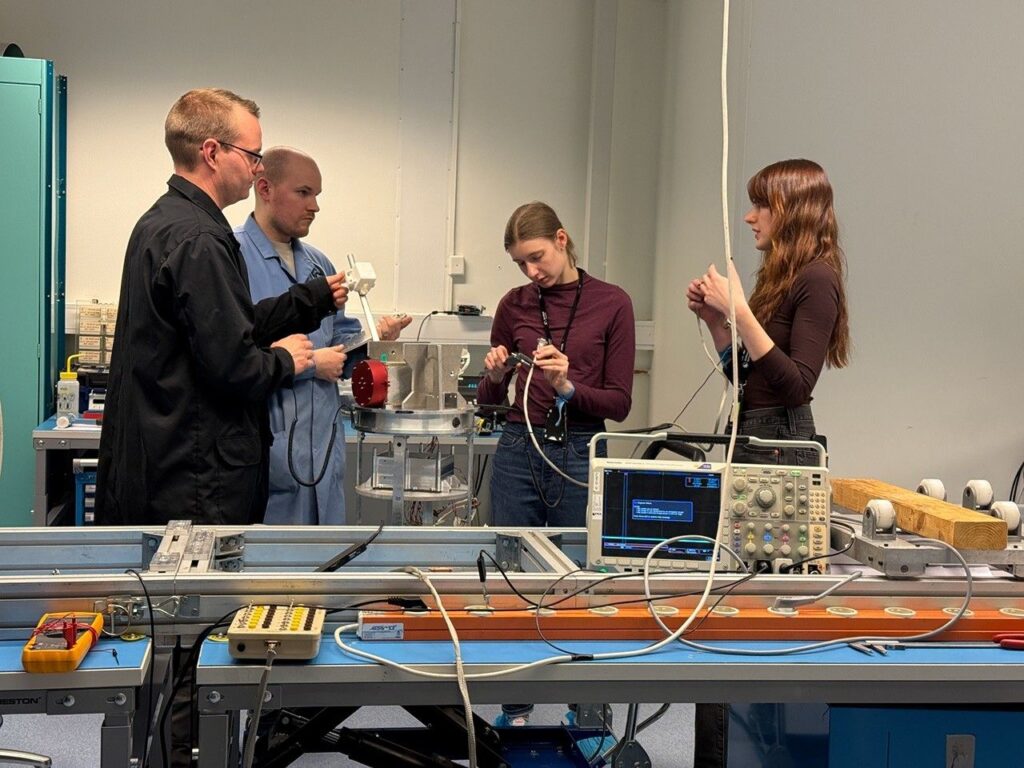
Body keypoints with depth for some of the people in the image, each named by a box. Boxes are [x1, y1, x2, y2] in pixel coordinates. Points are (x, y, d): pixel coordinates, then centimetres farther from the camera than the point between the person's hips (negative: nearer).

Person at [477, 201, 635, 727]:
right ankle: (514, 709, 25)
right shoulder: (514, 305, 4)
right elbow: (488, 399, 11)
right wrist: (494, 374, -10)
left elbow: (620, 403, -4)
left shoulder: (612, 304, -3)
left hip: (580, 456, -2)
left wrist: (567, 387, -20)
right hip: (518, 451, 3)